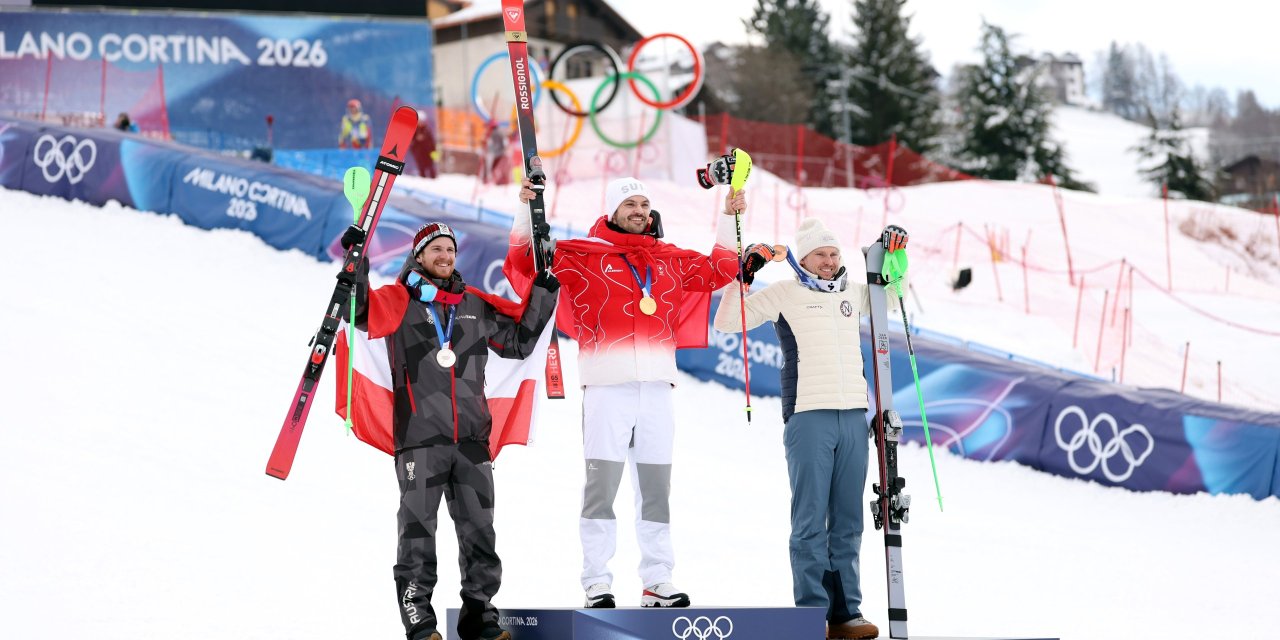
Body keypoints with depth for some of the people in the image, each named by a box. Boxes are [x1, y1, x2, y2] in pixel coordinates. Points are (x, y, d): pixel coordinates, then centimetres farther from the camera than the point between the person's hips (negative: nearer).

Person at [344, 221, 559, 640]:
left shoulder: (476, 305, 16)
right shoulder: (400, 300, 4)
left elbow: (519, 341, 23)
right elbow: (361, 311, -11)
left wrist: (542, 295, 15)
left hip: (471, 436, 4)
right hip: (420, 436, -4)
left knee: (479, 528, 6)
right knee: (418, 528, -2)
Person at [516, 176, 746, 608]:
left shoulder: (671, 261, 18)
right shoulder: (584, 255, 4)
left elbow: (719, 271, 30)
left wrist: (729, 220, 25)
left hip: (656, 388, 4)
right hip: (607, 387, -4)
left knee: (656, 489, 7)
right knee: (602, 484, -6)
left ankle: (657, 582, 12)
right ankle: (597, 583, -2)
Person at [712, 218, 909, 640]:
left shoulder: (852, 291, 16)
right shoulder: (785, 294, 3)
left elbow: (891, 301, 35)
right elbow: (726, 323, 1)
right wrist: (743, 276, -8)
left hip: (854, 415, 5)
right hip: (808, 415, -5)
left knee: (848, 521, 6)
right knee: (810, 519, -6)